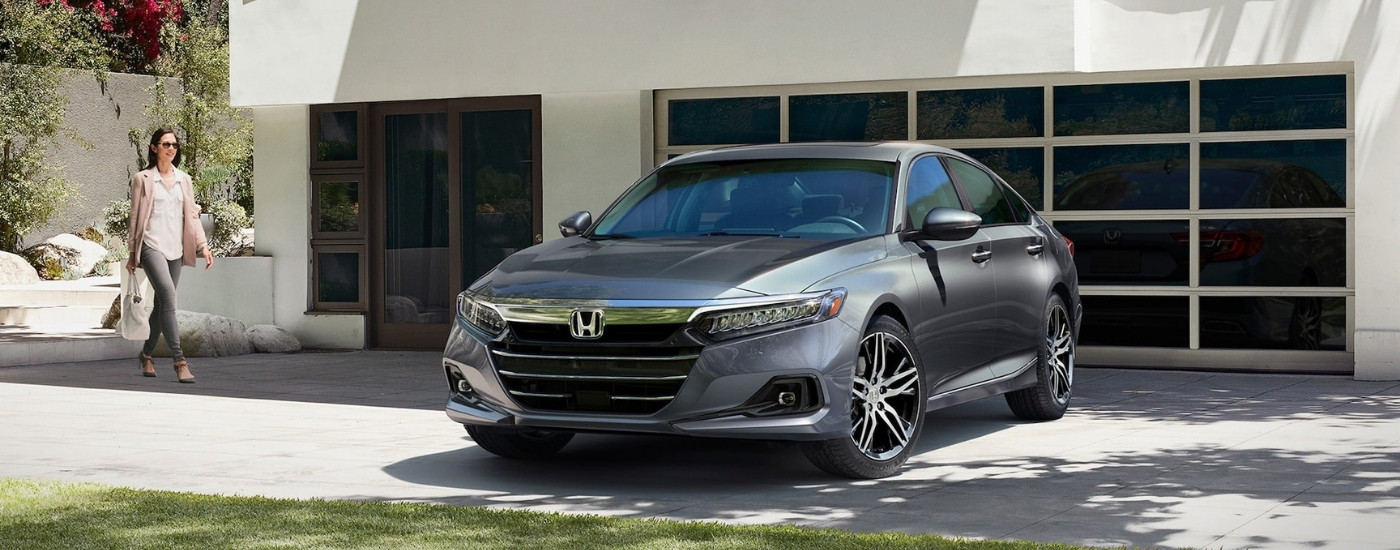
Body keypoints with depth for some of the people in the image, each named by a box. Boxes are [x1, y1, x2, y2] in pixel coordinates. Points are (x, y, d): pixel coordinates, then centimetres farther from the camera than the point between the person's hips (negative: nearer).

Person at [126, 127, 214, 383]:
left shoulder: (184, 180, 14)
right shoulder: (142, 179, 3)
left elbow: (192, 214, 13)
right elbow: (135, 217, 5)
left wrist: (203, 246, 3)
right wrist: (132, 253, 5)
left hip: (176, 249, 5)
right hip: (152, 246, -5)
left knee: (162, 304, 8)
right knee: (168, 297, -20)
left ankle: (146, 353, 26)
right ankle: (179, 360, -24)